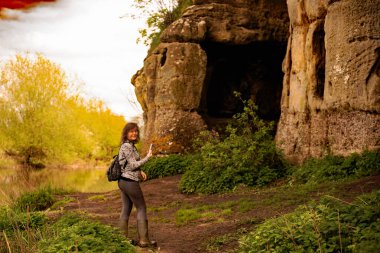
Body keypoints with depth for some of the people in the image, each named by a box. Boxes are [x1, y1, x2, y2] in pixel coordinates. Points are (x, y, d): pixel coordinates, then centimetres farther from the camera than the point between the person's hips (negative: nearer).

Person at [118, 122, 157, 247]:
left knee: (126, 209, 11)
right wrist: (147, 157, -15)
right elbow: (133, 165, -18)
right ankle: (143, 240, 2)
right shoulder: (127, 146, -16)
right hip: (130, 182, -9)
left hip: (123, 181, 9)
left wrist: (140, 172, 8)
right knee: (141, 208, -1)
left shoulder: (129, 145, 13)